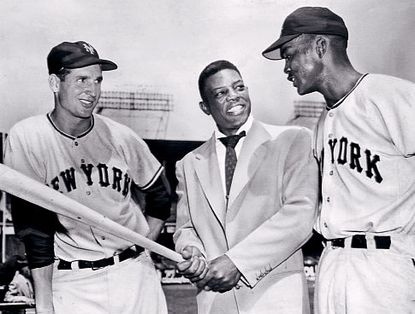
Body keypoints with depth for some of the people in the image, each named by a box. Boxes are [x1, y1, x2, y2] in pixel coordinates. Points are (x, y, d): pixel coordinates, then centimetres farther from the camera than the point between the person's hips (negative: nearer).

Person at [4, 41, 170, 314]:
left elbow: (160, 198, 11)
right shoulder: (26, 138, -10)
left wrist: (141, 250, 1)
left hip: (134, 271, 2)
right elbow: (35, 229, -9)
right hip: (71, 281, -2)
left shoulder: (122, 138, -4)